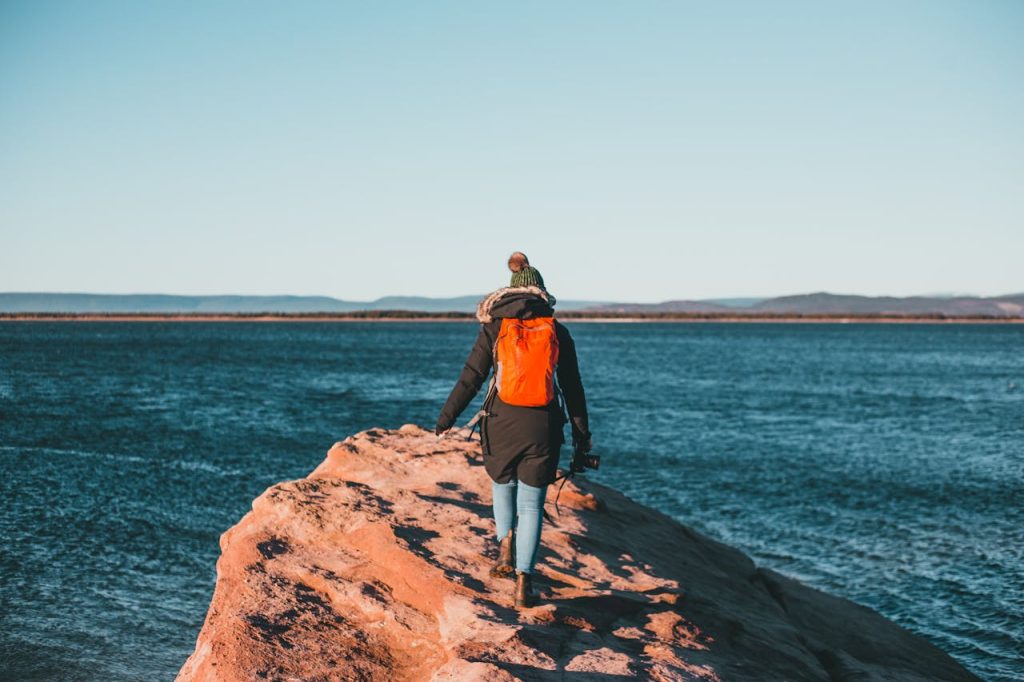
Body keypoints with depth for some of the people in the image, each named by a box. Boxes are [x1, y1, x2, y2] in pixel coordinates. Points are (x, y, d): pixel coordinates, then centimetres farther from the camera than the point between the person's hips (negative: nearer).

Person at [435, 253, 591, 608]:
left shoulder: (495, 327, 0)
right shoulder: (557, 331, 3)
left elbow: (471, 377, -2)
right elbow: (572, 387, 6)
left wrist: (445, 419, 6)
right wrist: (581, 434, 14)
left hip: (502, 422, 0)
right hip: (543, 426, 0)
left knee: (503, 485, 27)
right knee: (532, 504, 8)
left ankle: (506, 546, 7)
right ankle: (523, 582, 0)